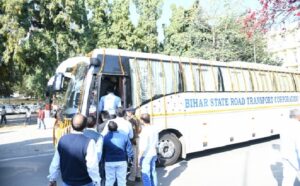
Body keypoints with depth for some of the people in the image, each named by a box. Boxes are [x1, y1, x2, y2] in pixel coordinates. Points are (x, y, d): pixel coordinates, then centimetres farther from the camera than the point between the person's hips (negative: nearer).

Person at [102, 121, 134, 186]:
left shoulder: (105, 137, -9)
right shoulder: (124, 136, -8)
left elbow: (102, 151, 1)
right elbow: (129, 149, 0)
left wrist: (103, 159, 17)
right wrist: (130, 157, 14)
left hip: (109, 162, 0)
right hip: (122, 161, 0)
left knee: (109, 180, 13)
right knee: (122, 180, 11)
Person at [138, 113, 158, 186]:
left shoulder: (145, 130, -21)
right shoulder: (154, 129, 3)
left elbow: (143, 146, -21)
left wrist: (139, 157, -13)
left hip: (146, 156, -8)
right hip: (153, 154, 8)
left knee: (146, 175, 2)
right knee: (153, 172, 17)